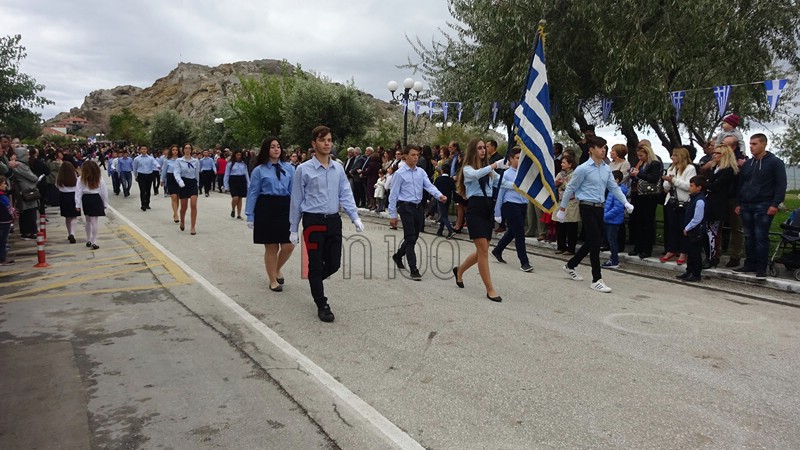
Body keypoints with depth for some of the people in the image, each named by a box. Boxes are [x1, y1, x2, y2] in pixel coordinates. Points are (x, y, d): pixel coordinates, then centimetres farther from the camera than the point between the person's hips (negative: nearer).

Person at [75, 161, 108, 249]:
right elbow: (104, 192, -2)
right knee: (94, 221, -2)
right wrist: (105, 204, 7)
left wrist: (78, 205, -1)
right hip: (96, 199, -2)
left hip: (86, 199, 2)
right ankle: (94, 242, -5)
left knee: (88, 220, 18)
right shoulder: (99, 179, -5)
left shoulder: (81, 179, -5)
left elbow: (78, 192, -6)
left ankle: (88, 240, 29)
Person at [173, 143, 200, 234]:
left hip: (193, 183, 1)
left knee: (194, 205, -11)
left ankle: (193, 227, -7)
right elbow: (176, 172, -11)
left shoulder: (196, 161, 4)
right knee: (184, 206, 8)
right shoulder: (179, 161, -1)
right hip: (183, 184, -1)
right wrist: (180, 181, -28)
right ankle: (182, 222, 37)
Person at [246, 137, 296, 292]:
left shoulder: (289, 168, 6)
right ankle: (273, 281, 24)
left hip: (285, 208, 2)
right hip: (266, 209, -2)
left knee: (288, 246, -1)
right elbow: (253, 193, 1)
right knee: (271, 247, 6)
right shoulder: (259, 170, 0)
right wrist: (250, 216, -2)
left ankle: (277, 269, 31)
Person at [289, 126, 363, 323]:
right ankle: (322, 305, 16)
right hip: (313, 221, -4)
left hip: (334, 220, 4)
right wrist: (293, 229, 1)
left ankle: (314, 280, 41)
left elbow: (346, 195, 7)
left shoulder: (338, 169, 7)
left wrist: (355, 218, -7)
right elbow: (296, 200, -1)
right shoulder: (304, 169, -5)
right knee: (316, 264, 3)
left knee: (334, 263, 10)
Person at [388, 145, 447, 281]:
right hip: (406, 207, -6)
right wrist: (392, 215, -6)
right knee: (410, 238, -6)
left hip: (419, 207, 6)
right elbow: (393, 195, -4)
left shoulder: (421, 172, 9)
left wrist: (439, 196, -23)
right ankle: (413, 270, -3)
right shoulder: (400, 173, -5)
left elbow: (429, 186, -2)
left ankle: (398, 256, 40)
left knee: (414, 238, 16)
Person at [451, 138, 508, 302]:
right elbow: (475, 175, -25)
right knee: (483, 250, -8)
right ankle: (490, 289, -3)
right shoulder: (468, 168, -1)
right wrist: (495, 165, -33)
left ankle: (459, 270, 36)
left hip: (488, 208, 7)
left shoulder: (488, 169, 17)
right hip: (475, 209, -6)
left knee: (482, 250, 11)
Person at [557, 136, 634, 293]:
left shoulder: (607, 168, 9)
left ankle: (570, 265, 34)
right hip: (587, 207, -7)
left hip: (600, 208, 7)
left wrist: (626, 203, 3)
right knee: (596, 241, -10)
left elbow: (614, 187, 14)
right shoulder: (583, 169, -10)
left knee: (591, 241, 14)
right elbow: (570, 188, -4)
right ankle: (596, 280, -3)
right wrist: (562, 208, 0)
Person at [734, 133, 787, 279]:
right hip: (746, 206, 6)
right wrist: (739, 203, 12)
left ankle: (761, 268, 1)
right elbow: (741, 184, 18)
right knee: (749, 237, 9)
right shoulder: (748, 164, 15)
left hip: (763, 207, -5)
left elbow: (781, 184, -7)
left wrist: (775, 204, -15)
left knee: (761, 237, -5)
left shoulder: (775, 162, -2)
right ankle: (750, 264, 18)